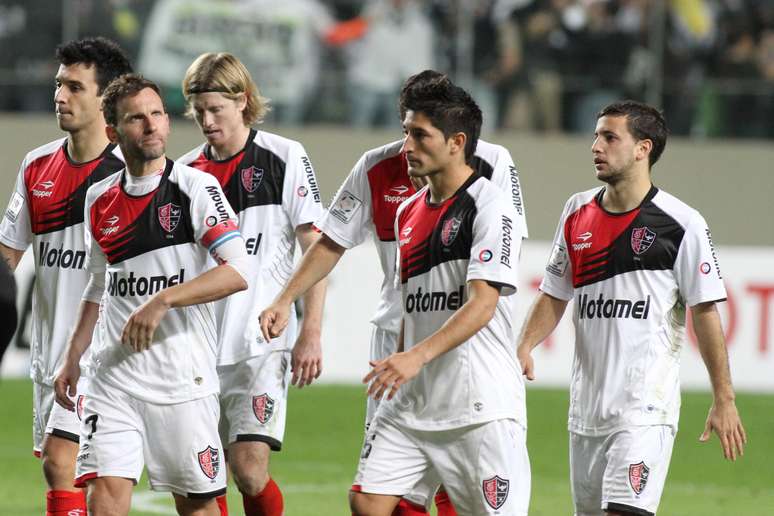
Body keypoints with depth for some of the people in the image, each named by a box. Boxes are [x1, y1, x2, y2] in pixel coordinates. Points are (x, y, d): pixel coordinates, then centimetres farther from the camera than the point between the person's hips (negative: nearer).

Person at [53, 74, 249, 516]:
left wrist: (162, 301, -22)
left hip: (184, 378, -4)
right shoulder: (100, 199, 10)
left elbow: (237, 272, -16)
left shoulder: (195, 187, -6)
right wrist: (73, 358, 19)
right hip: (115, 376, 4)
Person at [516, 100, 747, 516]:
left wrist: (724, 401, -5)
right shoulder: (578, 213, 10)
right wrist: (525, 345, -2)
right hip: (586, 404, 6)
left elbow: (705, 311, -5)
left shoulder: (680, 223, -7)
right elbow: (554, 295, 16)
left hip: (646, 407, -6)